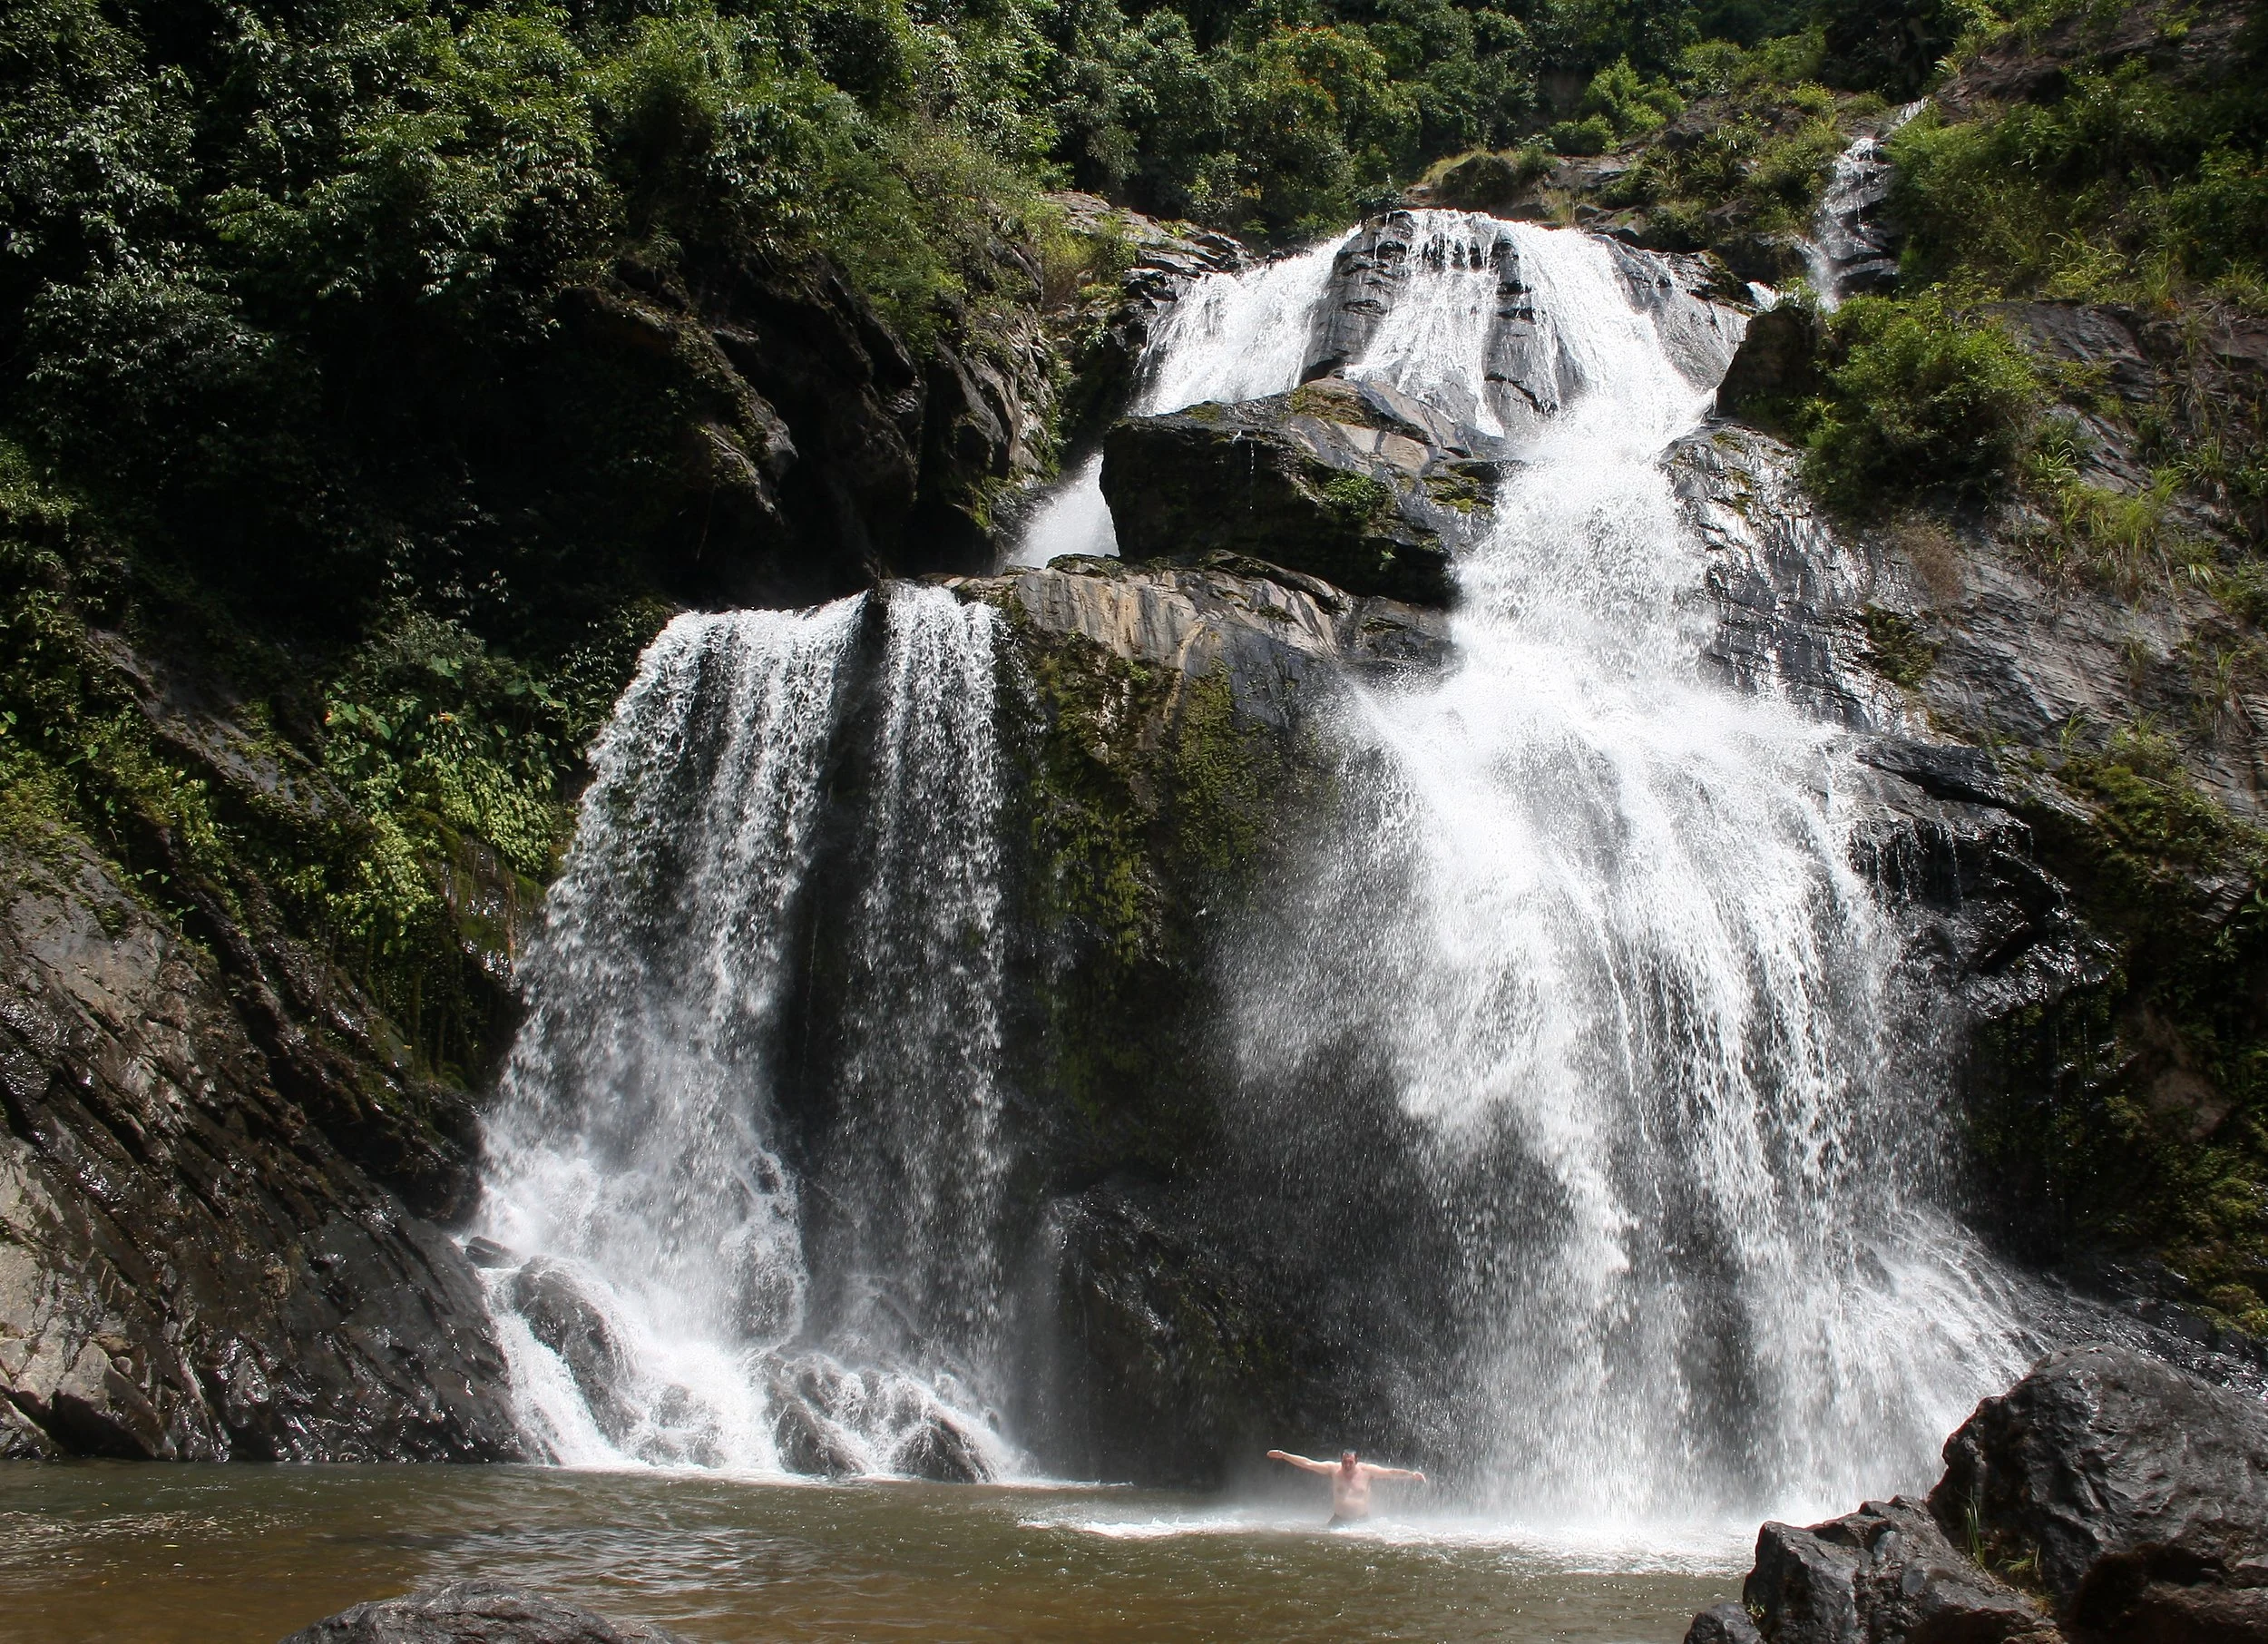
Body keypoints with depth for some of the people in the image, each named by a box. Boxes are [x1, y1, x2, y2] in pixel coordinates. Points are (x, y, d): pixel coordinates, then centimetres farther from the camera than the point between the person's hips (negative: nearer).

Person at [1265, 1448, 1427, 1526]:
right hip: (1339, 1520, 1)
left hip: (1362, 1521, -1)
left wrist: (1411, 1474, -19)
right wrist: (1284, 1455, -7)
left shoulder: (1367, 1470, -5)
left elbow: (1390, 1472, -6)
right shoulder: (1333, 1469, -2)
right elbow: (1308, 1464, -3)